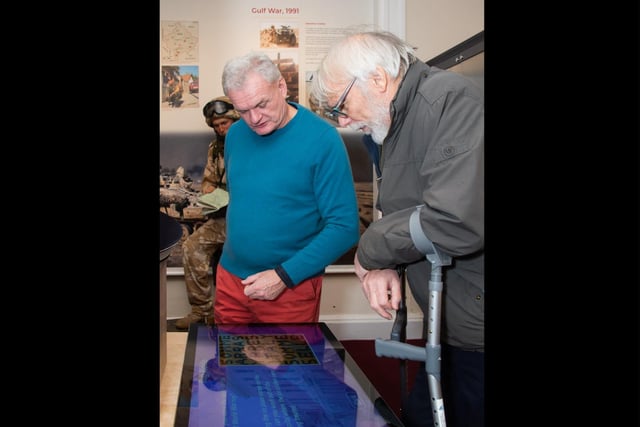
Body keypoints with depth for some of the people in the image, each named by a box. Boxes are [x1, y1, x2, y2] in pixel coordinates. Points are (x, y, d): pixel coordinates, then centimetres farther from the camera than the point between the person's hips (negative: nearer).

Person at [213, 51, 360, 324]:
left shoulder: (322, 139, -16)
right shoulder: (235, 134, 1)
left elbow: (345, 228, -17)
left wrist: (284, 276, -19)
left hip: (292, 288, -5)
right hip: (229, 280, 5)